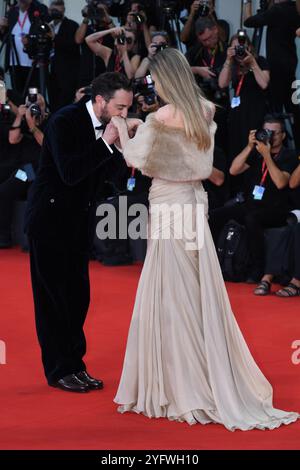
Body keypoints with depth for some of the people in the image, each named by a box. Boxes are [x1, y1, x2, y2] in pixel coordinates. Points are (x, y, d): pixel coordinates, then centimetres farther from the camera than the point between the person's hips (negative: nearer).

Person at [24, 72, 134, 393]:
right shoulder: (65, 121, -19)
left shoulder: (106, 125, 2)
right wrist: (106, 143, -28)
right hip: (50, 219, -7)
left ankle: (75, 364, 16)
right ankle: (59, 370, 6)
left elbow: (110, 173, 5)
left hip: (77, 220, 7)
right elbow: (70, 173, -28)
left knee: (78, 296, 9)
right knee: (54, 297, -1)